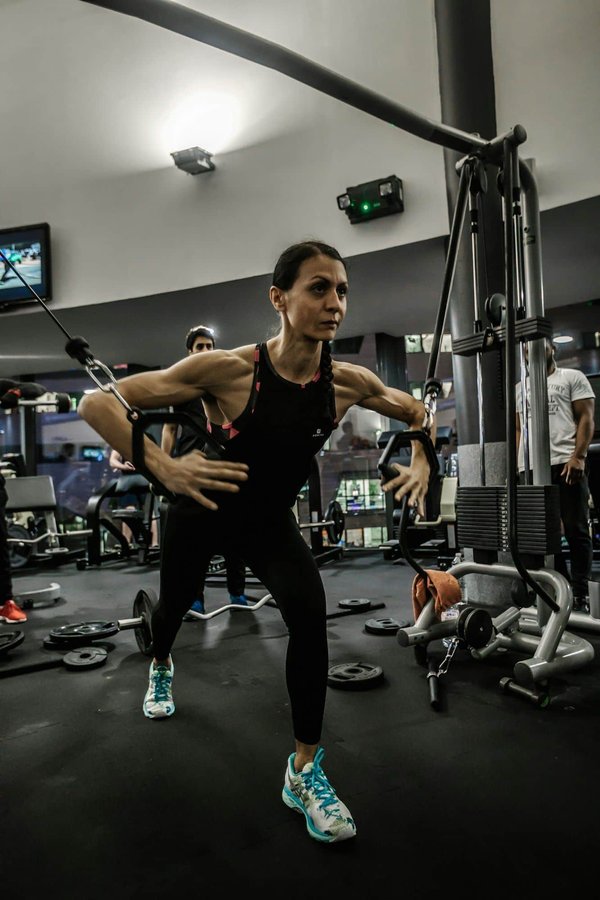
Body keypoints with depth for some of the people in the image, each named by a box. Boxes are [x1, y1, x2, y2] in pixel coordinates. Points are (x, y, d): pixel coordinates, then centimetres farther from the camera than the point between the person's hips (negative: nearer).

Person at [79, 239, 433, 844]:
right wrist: (163, 469, -42)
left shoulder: (348, 382, -19)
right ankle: (161, 668, 64)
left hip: (270, 520, 2)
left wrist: (421, 460, -17)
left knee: (309, 614, -22)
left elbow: (417, 413, 2)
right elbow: (97, 403, -30)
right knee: (175, 604, 24)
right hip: (202, 511, -1)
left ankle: (305, 772, 1)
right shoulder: (230, 369, -32)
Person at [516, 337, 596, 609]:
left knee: (576, 530, -2)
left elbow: (586, 418, 0)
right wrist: (516, 465, 6)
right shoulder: (520, 388, 21)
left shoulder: (572, 377, 9)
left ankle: (580, 592, 4)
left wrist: (578, 456, -14)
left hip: (565, 463, -4)